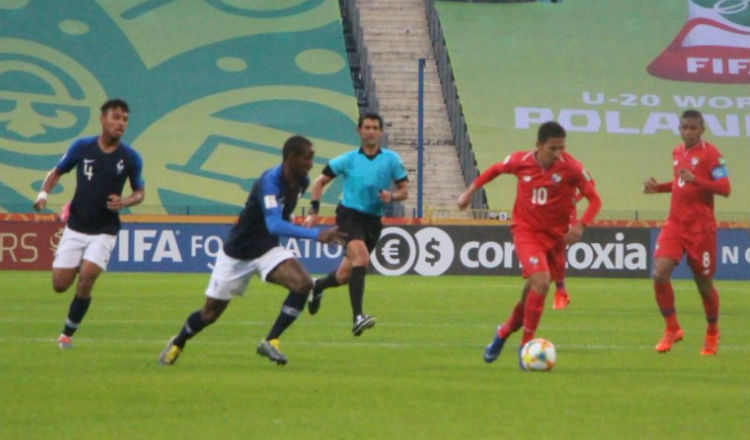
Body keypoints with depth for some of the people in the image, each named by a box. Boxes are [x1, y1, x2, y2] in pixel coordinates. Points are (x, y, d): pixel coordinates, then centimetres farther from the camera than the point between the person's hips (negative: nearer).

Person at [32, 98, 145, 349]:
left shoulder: (130, 158, -7)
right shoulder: (81, 147, -6)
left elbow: (139, 192, 5)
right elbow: (57, 172, 7)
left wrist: (124, 202, -17)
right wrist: (44, 193, -12)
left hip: (104, 231, -1)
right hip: (76, 227, 1)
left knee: (86, 280, -17)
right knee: (60, 285, -1)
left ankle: (68, 333, 3)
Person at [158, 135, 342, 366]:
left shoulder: (301, 182, -4)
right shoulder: (270, 181, -29)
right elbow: (274, 225, -42)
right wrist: (316, 234, -48)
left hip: (267, 250, 6)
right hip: (237, 252, -6)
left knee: (303, 283, -23)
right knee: (211, 312, 8)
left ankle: (271, 342, -13)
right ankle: (177, 343, 39)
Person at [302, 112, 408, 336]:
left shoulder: (391, 159, 2)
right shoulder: (348, 159, 0)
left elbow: (404, 190, 7)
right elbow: (320, 182, 8)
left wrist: (392, 196, -16)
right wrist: (314, 211, -2)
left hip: (373, 220, 3)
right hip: (349, 214, -3)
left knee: (345, 275, 9)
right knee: (361, 257, -29)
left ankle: (317, 286, 45)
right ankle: (357, 317, -33)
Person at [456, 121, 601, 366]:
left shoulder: (570, 167, -11)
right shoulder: (520, 161, -9)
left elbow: (594, 199, -6)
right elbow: (495, 170, 13)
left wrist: (581, 225, -22)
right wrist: (470, 191, 15)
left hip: (555, 236, 2)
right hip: (526, 232, -2)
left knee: (533, 291, 9)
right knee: (541, 282, -22)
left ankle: (504, 333, 34)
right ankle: (526, 345, -10)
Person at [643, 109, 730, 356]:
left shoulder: (710, 153, -10)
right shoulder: (677, 152, 10)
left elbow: (724, 188, -17)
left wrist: (694, 180, -28)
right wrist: (660, 187, 9)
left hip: (701, 228, -5)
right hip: (675, 224, 5)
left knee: (704, 282, 5)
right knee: (660, 273, -13)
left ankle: (712, 334, 29)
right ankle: (672, 329, 3)